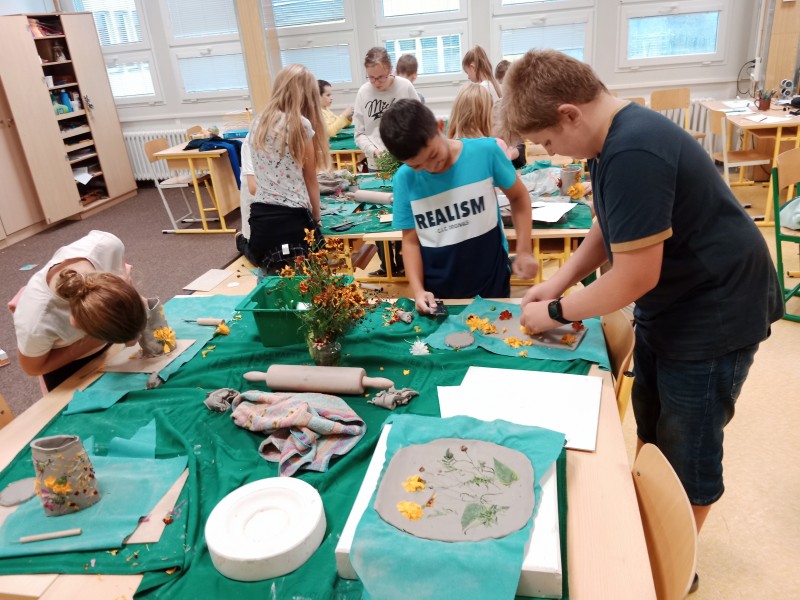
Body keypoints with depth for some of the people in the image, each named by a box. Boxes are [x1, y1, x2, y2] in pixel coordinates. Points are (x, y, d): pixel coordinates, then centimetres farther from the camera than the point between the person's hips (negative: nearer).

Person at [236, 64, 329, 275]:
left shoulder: (258, 124, 14)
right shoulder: (301, 125, -5)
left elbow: (253, 186, 17)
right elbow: (310, 181, 5)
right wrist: (316, 219, 18)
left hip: (259, 219, 7)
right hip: (291, 220, -7)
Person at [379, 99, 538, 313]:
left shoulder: (485, 151, -14)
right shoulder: (404, 179, -11)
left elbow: (518, 197, 1)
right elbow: (411, 240, -2)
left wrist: (524, 251, -3)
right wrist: (417, 290, -11)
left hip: (491, 284, 0)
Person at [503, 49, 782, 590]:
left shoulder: (633, 154, -32)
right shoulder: (616, 136, 0)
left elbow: (635, 277, -29)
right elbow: (609, 228, 11)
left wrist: (555, 313, -15)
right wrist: (558, 282, 1)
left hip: (715, 314, -9)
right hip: (667, 307, 9)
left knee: (687, 449, 8)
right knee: (651, 432, 21)